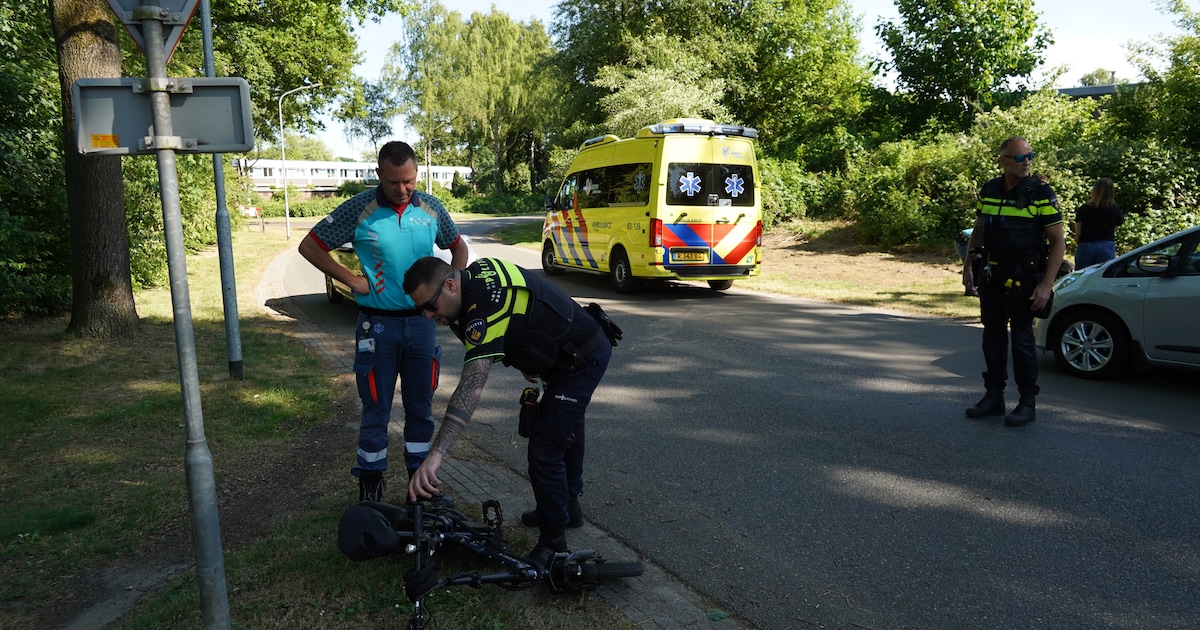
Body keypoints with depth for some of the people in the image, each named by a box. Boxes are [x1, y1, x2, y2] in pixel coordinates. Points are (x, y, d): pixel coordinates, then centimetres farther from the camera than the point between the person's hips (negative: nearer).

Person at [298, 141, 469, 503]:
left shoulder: (431, 208, 1)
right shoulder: (359, 209, -9)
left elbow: (458, 247, 18)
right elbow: (309, 246, -3)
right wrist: (352, 280, -8)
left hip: (422, 321, 3)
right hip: (378, 324, -3)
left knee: (421, 407, 13)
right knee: (376, 411, 6)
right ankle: (370, 489, 21)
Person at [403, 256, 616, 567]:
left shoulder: (485, 308, -32)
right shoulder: (478, 271, -4)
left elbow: (471, 389, -42)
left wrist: (435, 455, -47)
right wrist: (526, 360, 5)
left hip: (583, 359, -11)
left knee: (545, 451, -12)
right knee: (566, 427, 26)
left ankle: (553, 542, 5)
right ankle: (569, 504, 47)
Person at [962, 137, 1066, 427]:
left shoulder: (1041, 193, -9)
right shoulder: (989, 190, 5)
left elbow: (1058, 242, -10)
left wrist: (1046, 285, -17)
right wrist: (968, 267, 12)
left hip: (1024, 278, -5)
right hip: (992, 275, 5)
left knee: (1022, 338, -1)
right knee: (992, 336, 11)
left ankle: (1027, 403, 10)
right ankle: (994, 396, 23)